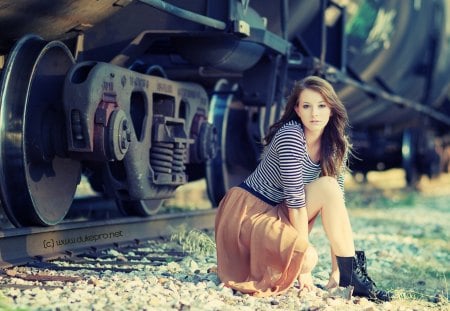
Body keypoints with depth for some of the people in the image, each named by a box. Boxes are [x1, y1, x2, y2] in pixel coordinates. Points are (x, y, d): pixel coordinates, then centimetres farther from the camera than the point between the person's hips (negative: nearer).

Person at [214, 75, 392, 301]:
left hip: (276, 212, 7)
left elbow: (336, 203, -7)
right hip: (248, 212, -7)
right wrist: (304, 264, -21)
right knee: (326, 186, -20)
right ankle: (351, 276, -15)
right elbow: (295, 200, -23)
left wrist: (336, 269, -11)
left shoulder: (336, 146, -1)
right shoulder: (291, 135, -21)